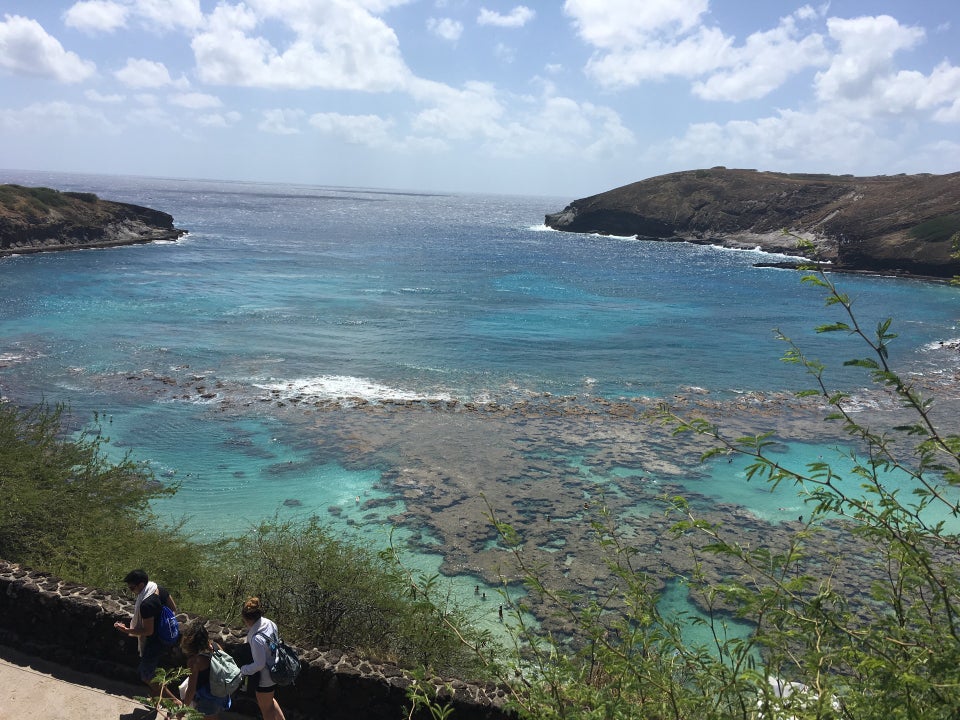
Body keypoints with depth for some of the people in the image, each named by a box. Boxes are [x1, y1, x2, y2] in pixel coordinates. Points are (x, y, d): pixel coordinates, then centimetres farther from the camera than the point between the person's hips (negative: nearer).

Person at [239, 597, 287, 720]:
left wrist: (242, 670, -14)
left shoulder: (257, 639, -35)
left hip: (264, 678, -8)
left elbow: (259, 664, -27)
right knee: (269, 700, 32)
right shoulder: (270, 623, -12)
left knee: (265, 707, 18)